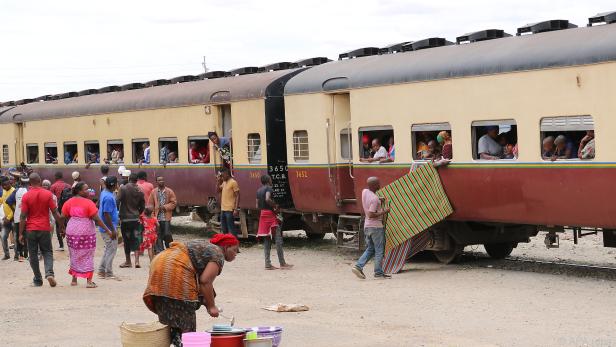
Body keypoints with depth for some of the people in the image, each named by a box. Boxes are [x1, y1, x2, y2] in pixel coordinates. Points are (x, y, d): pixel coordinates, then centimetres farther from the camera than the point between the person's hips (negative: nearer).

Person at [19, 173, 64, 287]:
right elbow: (55, 213, -4)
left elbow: (23, 216, -7)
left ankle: (38, 280, 11)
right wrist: (61, 227, 5)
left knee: (33, 254, 9)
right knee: (47, 252, 11)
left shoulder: (26, 196, -7)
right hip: (45, 228, 1)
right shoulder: (48, 194, -4)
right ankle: (49, 273, -12)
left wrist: (21, 233, -2)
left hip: (31, 229, -1)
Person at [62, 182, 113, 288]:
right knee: (87, 256, 3)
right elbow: (96, 219, -15)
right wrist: (107, 230, -10)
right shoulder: (88, 203, -12)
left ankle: (74, 279, 23)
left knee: (74, 255, 17)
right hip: (86, 232, -4)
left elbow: (63, 216, 3)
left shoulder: (69, 202, 2)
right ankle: (89, 281, -1)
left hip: (72, 231, 4)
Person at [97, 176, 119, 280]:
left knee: (108, 249, 17)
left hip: (104, 228, 10)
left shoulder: (104, 192, 8)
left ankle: (101, 271, 20)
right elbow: (106, 214, -23)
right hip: (109, 228, -10)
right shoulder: (109, 197, -21)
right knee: (111, 249, -2)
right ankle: (109, 273, 3)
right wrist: (113, 230, -21)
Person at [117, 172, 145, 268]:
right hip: (135, 219, 3)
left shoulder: (123, 188, -9)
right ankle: (136, 260, -7)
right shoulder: (140, 191, 3)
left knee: (127, 240, 6)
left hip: (125, 218, -3)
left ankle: (128, 261, 12)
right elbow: (142, 206, 9)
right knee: (136, 239, 4)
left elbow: (117, 201, -13)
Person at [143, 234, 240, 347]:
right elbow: (205, 281, -11)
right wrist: (211, 306, -4)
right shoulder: (218, 254, -1)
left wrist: (206, 303, 19)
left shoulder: (206, 246, 26)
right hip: (175, 272, -10)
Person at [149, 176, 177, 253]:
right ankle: (159, 251, 9)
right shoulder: (153, 192, 7)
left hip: (166, 217, -1)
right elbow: (150, 205, 7)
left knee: (167, 234, -4)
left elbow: (174, 202, 3)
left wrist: (165, 207, -9)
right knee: (158, 235, 2)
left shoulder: (169, 191, 4)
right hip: (157, 217, 1)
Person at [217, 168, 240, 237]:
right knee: (224, 229, 14)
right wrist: (219, 181, 9)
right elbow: (218, 190, 22)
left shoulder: (233, 183, -10)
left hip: (229, 210, -9)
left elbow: (237, 196, -13)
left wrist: (236, 209, -19)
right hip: (223, 209, 9)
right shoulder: (224, 183, 14)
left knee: (231, 229, -7)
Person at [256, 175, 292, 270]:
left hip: (262, 215, 8)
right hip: (270, 214, -8)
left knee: (266, 240, 8)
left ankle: (268, 264, 4)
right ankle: (282, 263, -7)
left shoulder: (259, 191, 15)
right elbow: (267, 199, -27)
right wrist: (275, 206, -14)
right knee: (278, 239, -6)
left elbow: (257, 206, 15)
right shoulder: (269, 188, -9)